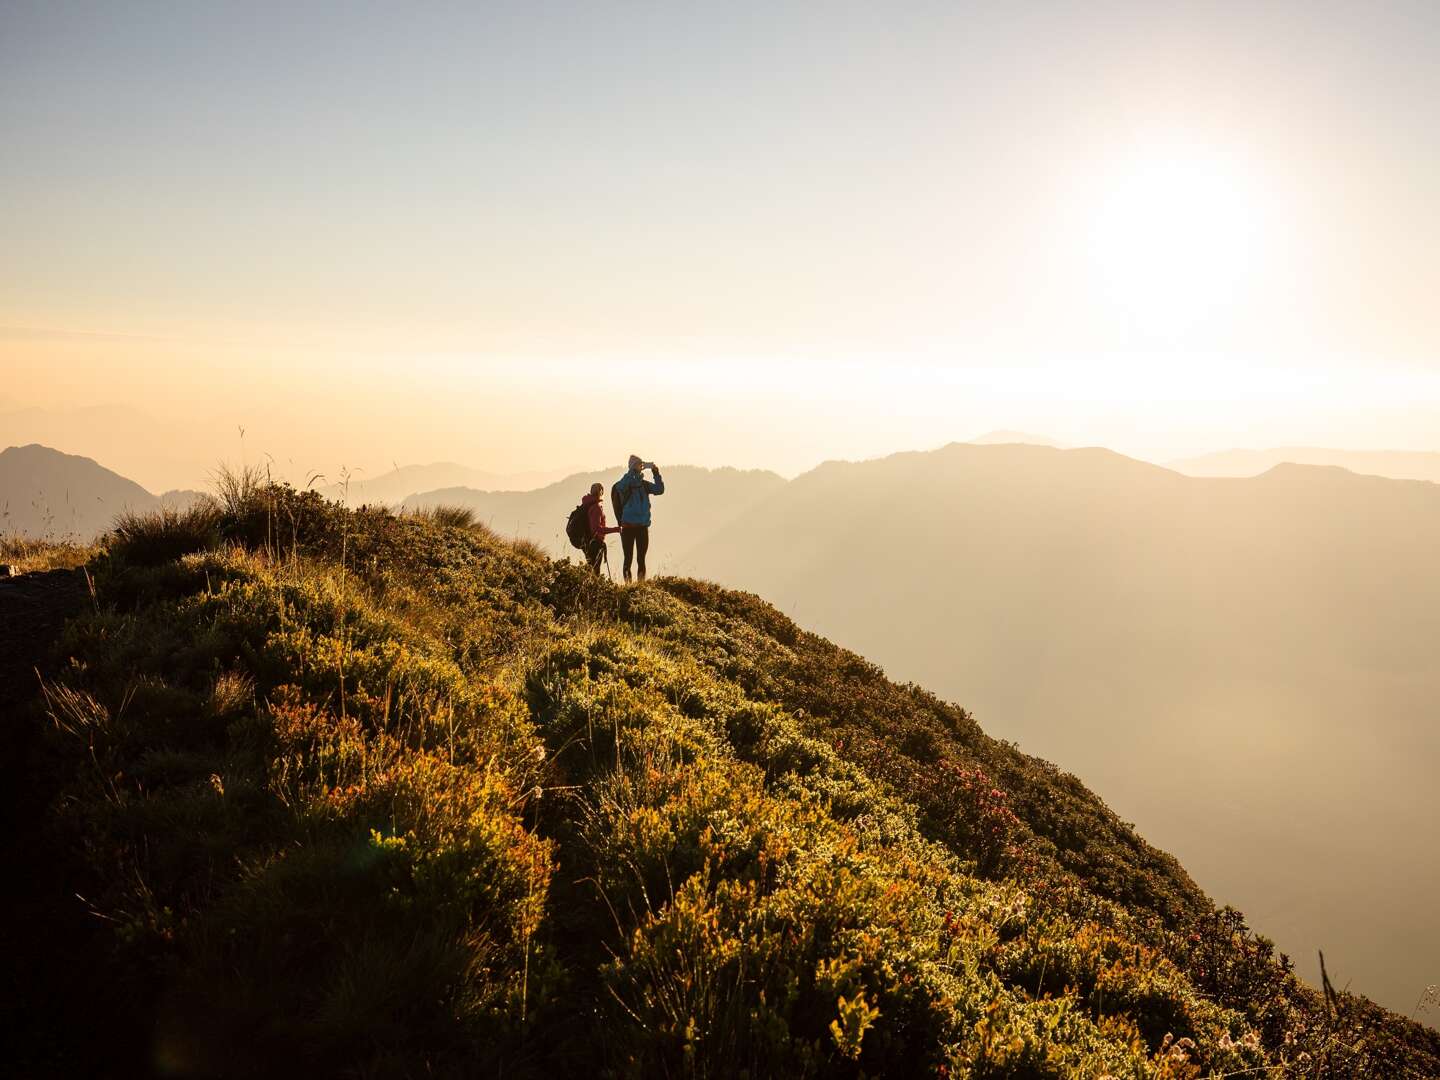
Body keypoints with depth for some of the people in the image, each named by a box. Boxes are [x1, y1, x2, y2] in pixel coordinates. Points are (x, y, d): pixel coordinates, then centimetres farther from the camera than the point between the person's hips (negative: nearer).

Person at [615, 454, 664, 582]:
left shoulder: (644, 484, 9)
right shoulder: (626, 482, -3)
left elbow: (660, 489, 0)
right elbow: (621, 487, -26)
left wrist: (656, 472, -8)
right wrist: (634, 471, -28)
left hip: (643, 527, 4)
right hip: (628, 526, -4)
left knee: (641, 559, 7)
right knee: (628, 558, -1)